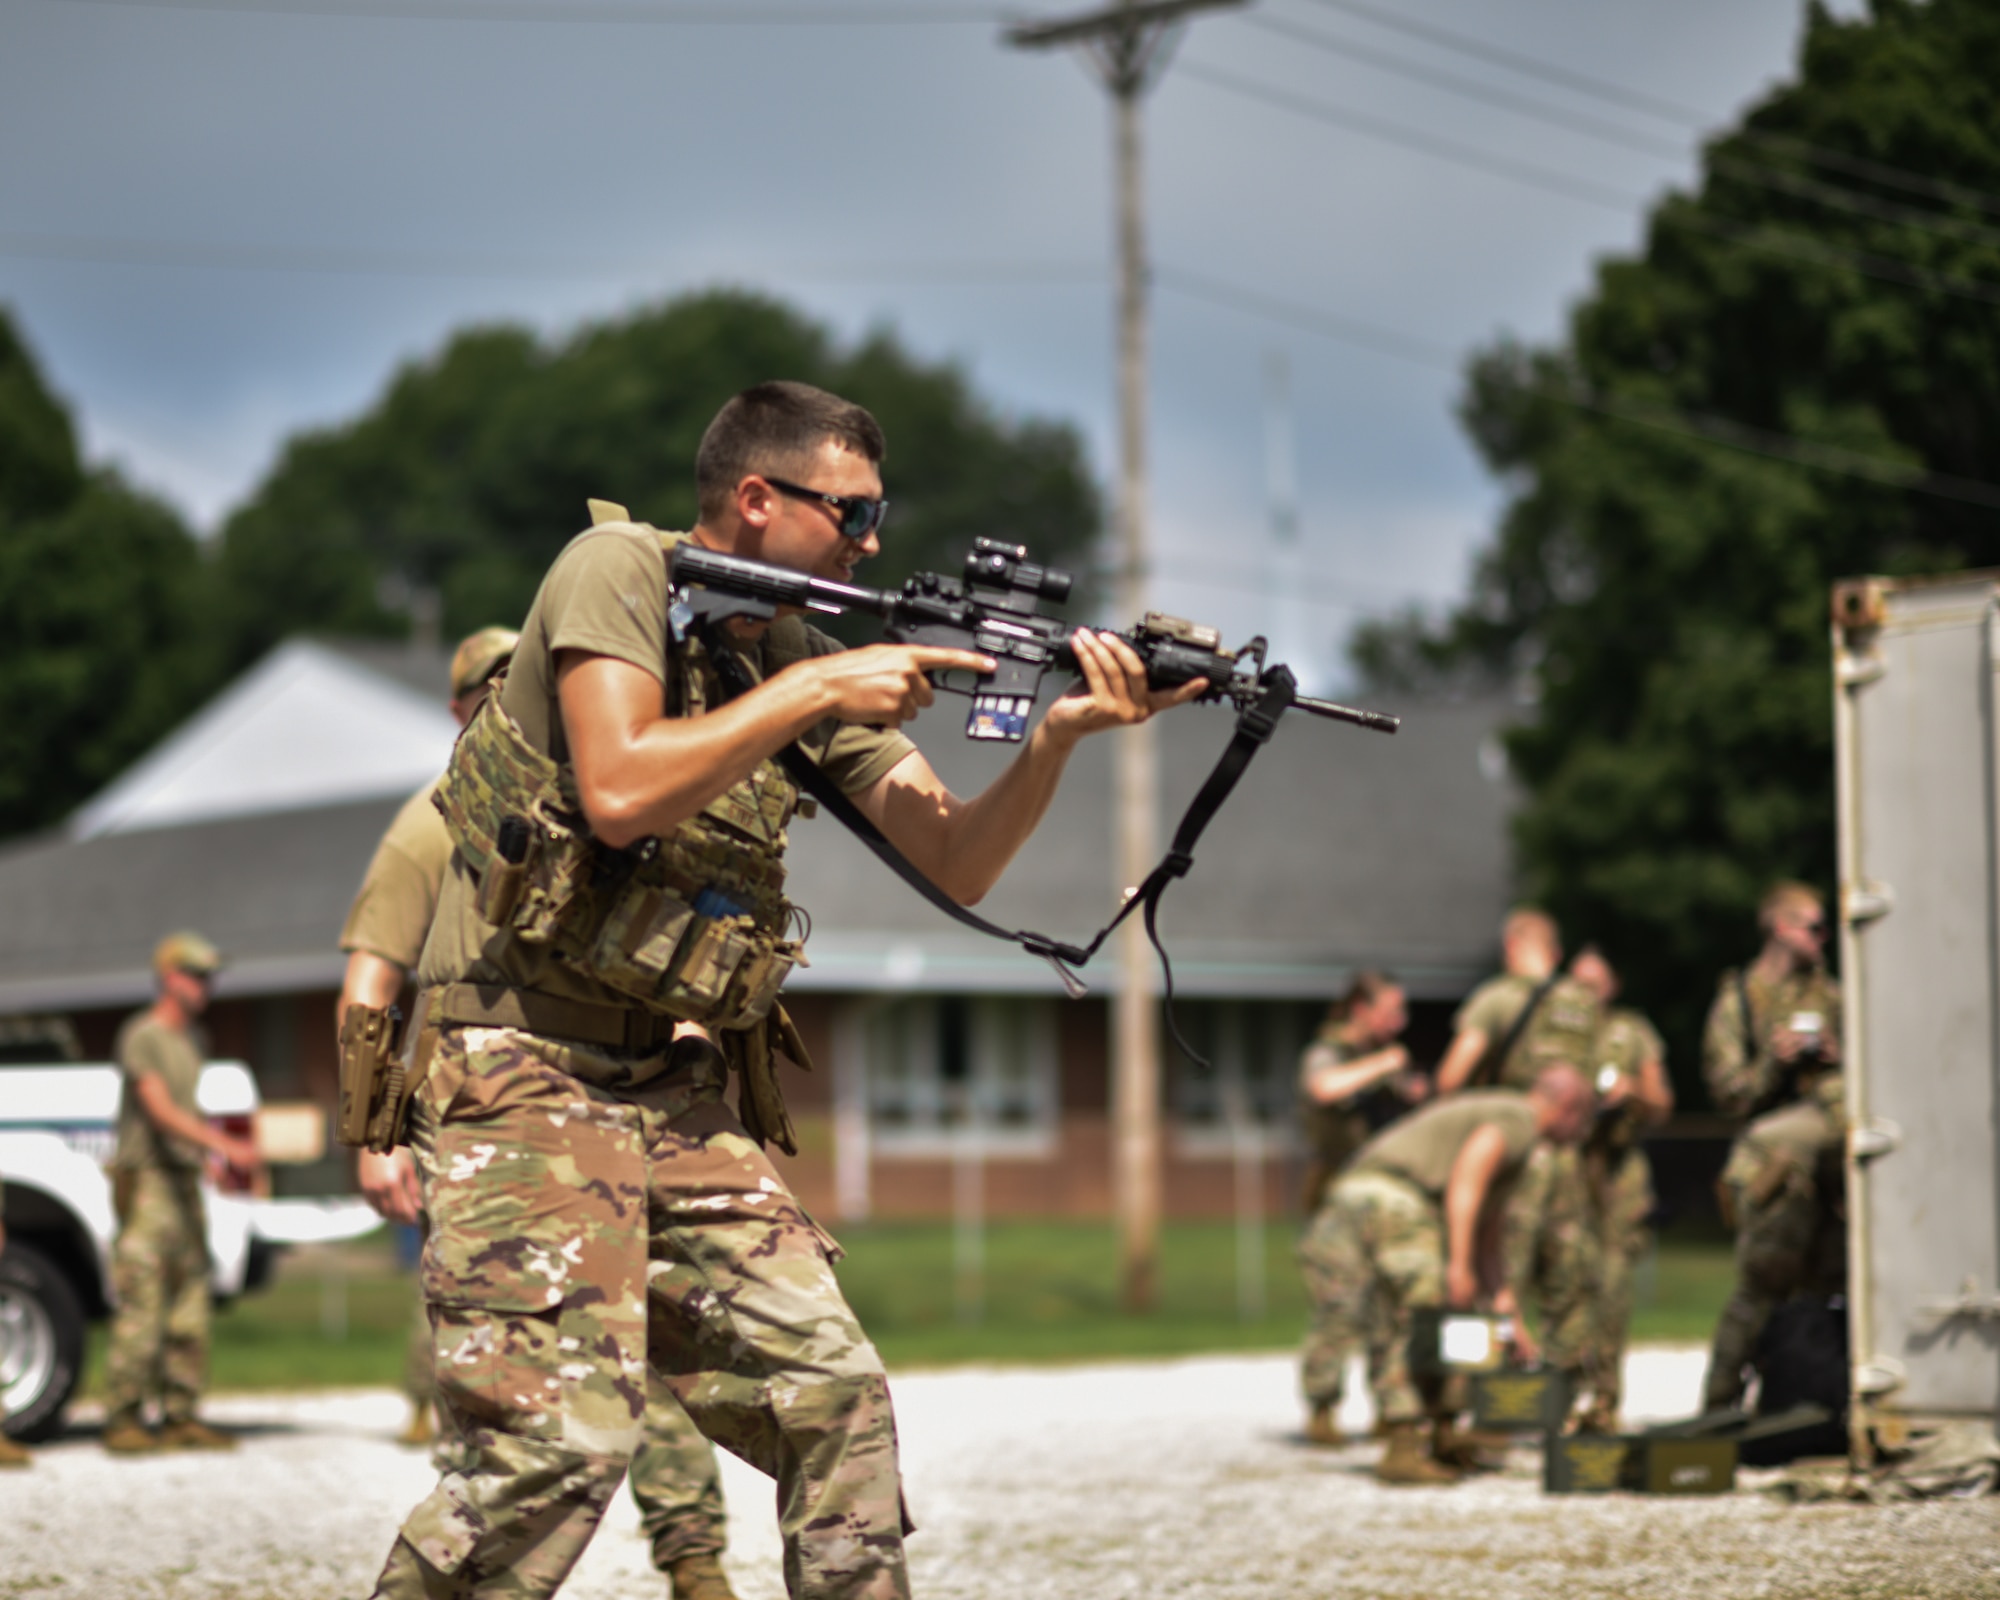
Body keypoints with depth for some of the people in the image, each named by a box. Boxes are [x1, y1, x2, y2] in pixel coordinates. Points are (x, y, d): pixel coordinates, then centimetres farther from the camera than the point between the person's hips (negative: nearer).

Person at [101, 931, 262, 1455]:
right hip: (147, 1179, -8)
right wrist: (224, 1146, -27)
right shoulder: (140, 1036, -9)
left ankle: (180, 1416, 9)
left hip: (185, 1180, 8)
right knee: (140, 1308, -10)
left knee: (189, 1309, 5)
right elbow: (161, 1112, -19)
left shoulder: (194, 1040, 18)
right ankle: (122, 1418, -6)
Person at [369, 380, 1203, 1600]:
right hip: (527, 1072, -7)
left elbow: (959, 863, 8)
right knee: (561, 1434, -18)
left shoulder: (812, 654, 12)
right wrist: (813, 691, -17)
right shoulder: (620, 570, -7)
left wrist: (1060, 734, -8)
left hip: (679, 1088, 8)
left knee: (832, 1392, 3)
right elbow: (619, 790, -22)